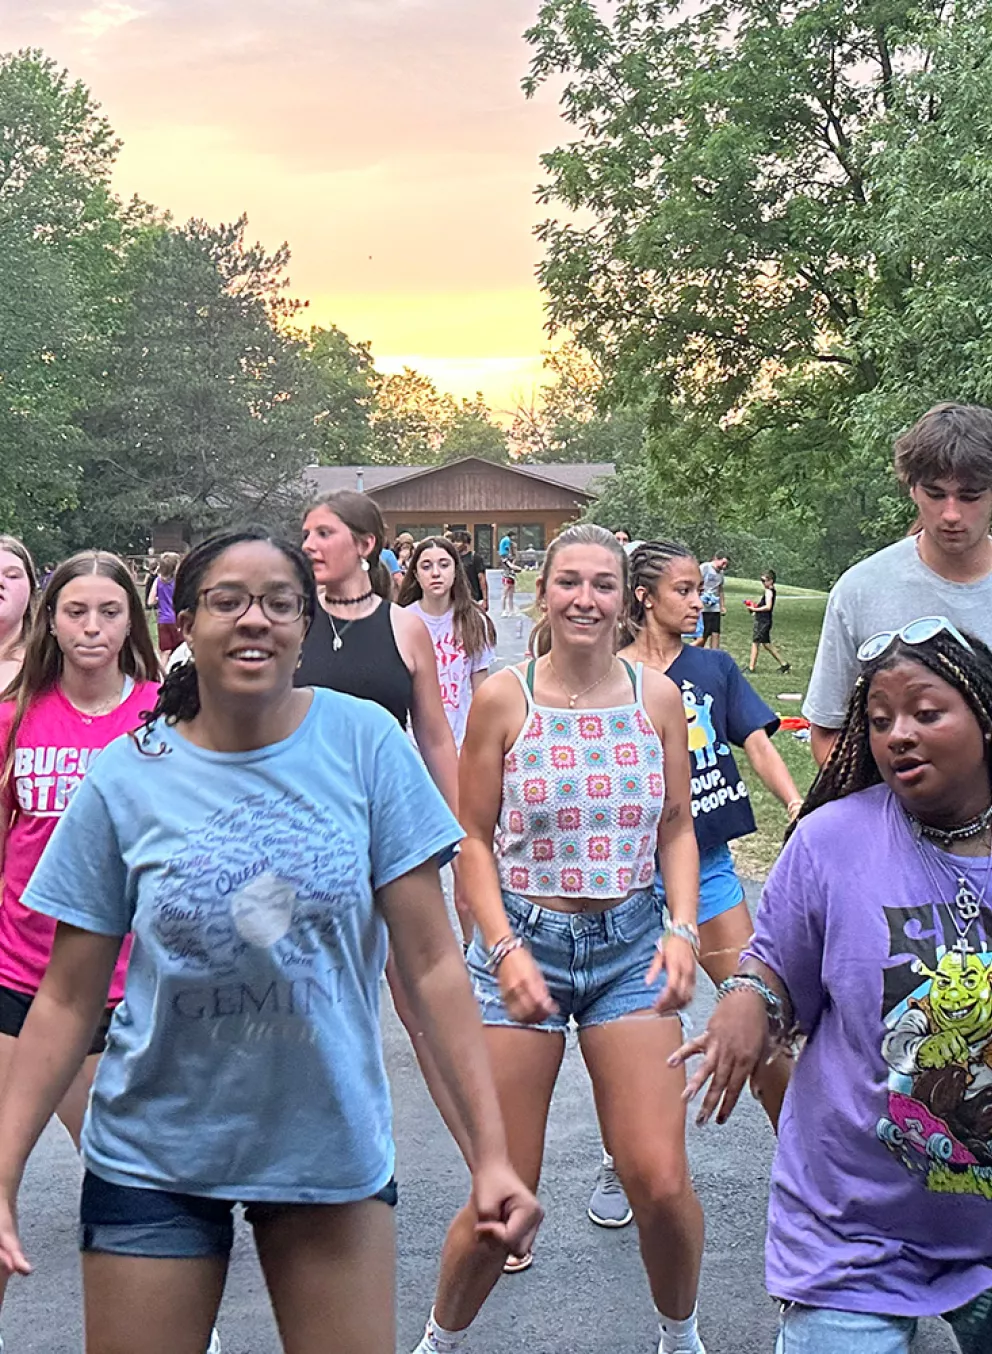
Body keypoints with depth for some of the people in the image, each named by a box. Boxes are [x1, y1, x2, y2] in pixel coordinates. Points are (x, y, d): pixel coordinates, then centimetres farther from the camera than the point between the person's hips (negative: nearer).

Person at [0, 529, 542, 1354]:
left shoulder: (364, 742, -10)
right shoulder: (126, 778, -8)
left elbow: (431, 962, -8)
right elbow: (68, 1002, -2)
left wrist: (490, 1150, -11)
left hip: (333, 1146, 0)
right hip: (156, 1157, 0)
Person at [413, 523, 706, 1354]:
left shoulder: (657, 697, 2)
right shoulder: (503, 699, -5)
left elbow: (678, 829, 9)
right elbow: (474, 840, -2)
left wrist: (683, 929, -5)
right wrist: (504, 949, -12)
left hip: (632, 944, 2)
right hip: (525, 941, -2)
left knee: (662, 1183, -4)